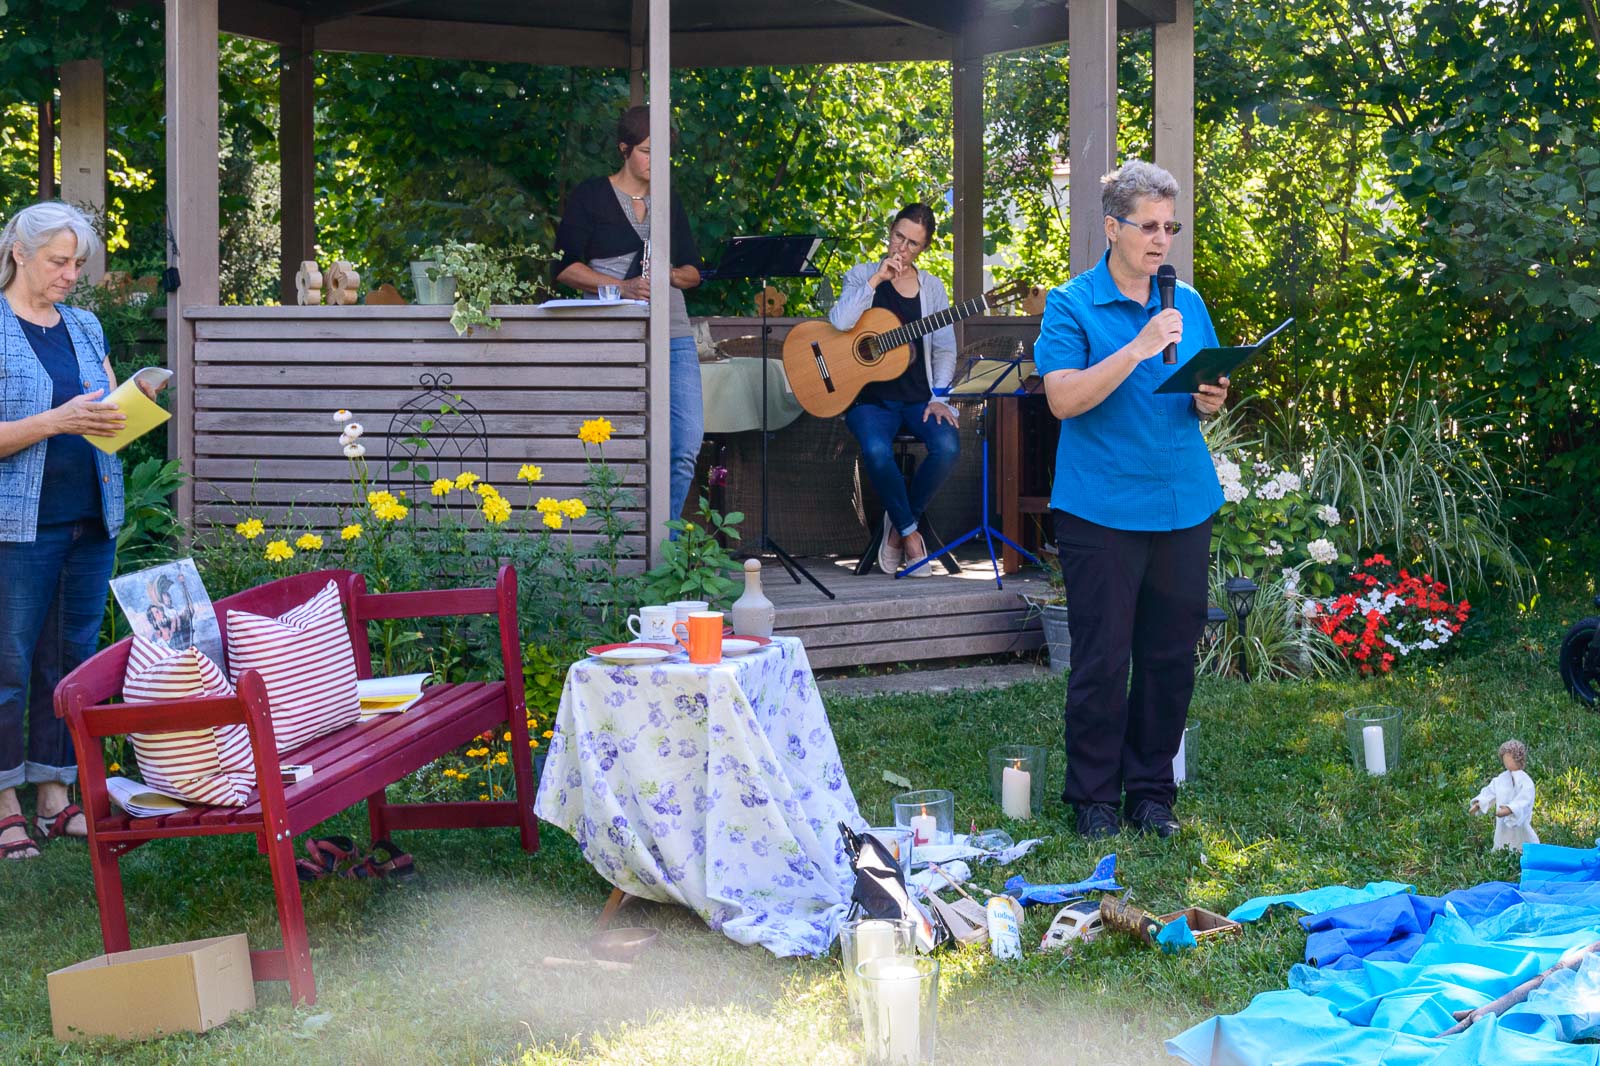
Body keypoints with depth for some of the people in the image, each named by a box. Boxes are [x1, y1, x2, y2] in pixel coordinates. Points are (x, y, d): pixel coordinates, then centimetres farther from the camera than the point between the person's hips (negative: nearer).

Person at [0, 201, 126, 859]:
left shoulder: (85, 327, 13)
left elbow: (112, 409, 18)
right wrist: (58, 421, -22)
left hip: (91, 520, 6)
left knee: (73, 660, 9)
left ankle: (55, 795, 17)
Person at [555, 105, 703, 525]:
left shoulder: (669, 203, 18)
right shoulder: (591, 196, 4)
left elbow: (694, 271, 18)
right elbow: (565, 267, -2)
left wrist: (670, 276, -6)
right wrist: (622, 286, -16)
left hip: (675, 337, 4)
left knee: (687, 444, -5)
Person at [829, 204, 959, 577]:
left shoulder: (932, 287, 12)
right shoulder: (861, 276, 5)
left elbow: (944, 350, 9)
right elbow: (840, 321, -15)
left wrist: (938, 398, -5)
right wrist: (877, 279, -16)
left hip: (919, 396, 2)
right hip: (870, 397, -2)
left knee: (948, 446, -28)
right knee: (877, 451, -34)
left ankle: (900, 523, -4)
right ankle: (909, 532, -10)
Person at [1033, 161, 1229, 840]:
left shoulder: (1188, 304, 12)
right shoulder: (1072, 305, -4)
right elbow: (1063, 398, -15)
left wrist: (1210, 403, -4)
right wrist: (1137, 349, -23)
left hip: (1184, 505, 5)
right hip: (1102, 509, -5)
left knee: (1171, 656, 9)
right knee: (1102, 658, -1)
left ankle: (1152, 789, 21)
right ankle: (1094, 796, 12)